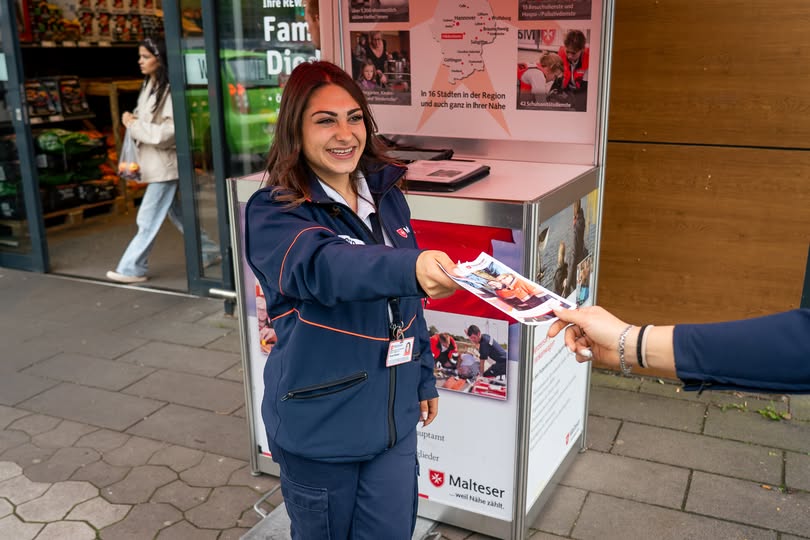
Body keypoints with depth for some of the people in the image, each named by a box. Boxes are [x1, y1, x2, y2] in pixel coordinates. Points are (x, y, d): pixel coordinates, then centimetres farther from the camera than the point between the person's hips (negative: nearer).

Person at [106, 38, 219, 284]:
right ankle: (209, 251, 28)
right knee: (177, 214, 17)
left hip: (165, 164, -10)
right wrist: (131, 120, 3)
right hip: (154, 163, 10)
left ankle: (132, 268, 7)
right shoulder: (148, 87, 10)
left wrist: (135, 125, -18)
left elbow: (169, 132, -22)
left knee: (148, 219, -2)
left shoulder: (169, 90, -17)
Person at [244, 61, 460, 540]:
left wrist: (424, 377, 15)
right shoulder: (272, 213, -16)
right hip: (319, 426, -4)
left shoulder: (387, 197, 1)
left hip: (393, 416, 5)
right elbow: (323, 267, -39)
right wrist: (411, 266, -56)